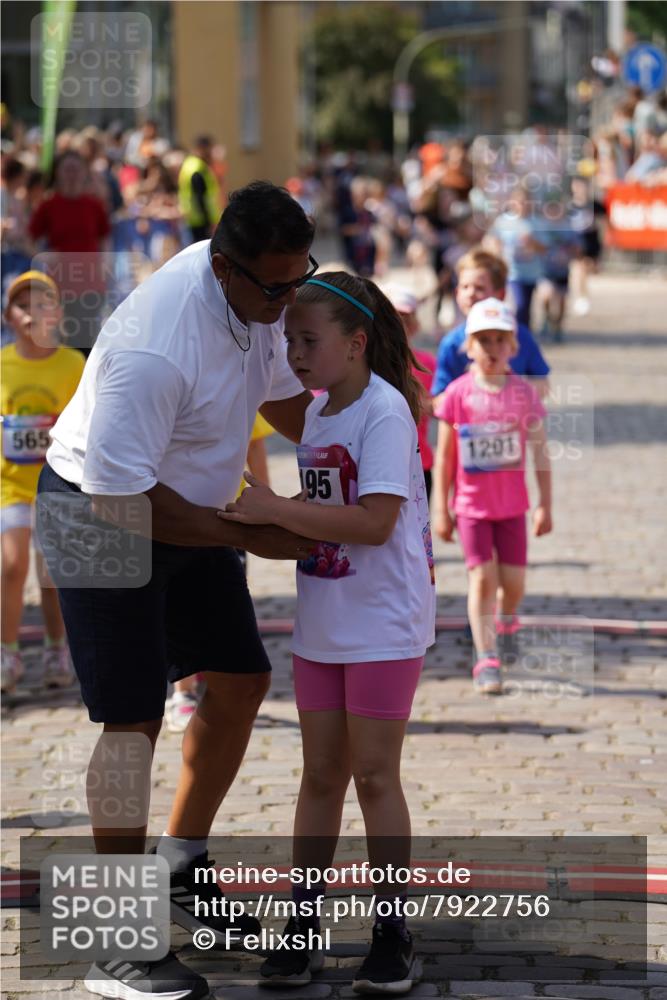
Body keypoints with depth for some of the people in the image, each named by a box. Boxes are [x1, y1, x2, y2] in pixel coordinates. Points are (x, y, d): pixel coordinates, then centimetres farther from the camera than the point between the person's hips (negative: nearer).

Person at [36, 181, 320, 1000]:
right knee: (135, 718, -11)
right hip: (101, 514, -9)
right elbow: (121, 498, -31)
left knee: (240, 683, 11)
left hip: (185, 507, 9)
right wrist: (250, 534, -24)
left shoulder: (259, 296, -9)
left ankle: (180, 872, 29)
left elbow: (283, 395, 11)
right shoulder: (153, 348, -36)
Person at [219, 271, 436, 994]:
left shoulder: (384, 411, -16)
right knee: (321, 774, 10)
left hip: (384, 623, -7)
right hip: (321, 624, 7)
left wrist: (276, 511, -25)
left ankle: (393, 936, 8)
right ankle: (302, 928, 15)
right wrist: (263, 517, -3)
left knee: (374, 775, -2)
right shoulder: (317, 413, 9)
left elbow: (373, 521, -25)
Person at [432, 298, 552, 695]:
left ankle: (507, 621, 39)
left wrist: (546, 505, -2)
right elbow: (444, 456, -3)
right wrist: (440, 509, -4)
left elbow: (541, 451, 0)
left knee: (514, 580, 4)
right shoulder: (458, 394, -8)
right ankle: (486, 659, -3)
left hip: (512, 505, 2)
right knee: (482, 577, -8)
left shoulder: (524, 392, -4)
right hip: (471, 505, -2)